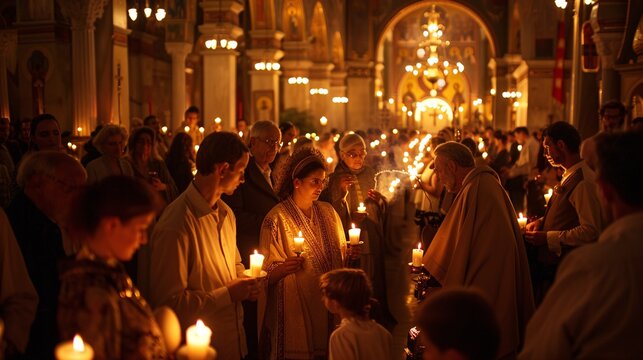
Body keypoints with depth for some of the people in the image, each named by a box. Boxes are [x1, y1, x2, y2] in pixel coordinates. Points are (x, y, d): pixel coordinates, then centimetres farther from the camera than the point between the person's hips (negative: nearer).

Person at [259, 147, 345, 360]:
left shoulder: (327, 212, 7)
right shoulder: (277, 218, -9)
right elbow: (268, 272, -9)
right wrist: (284, 268, -29)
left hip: (328, 303, 5)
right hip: (295, 307, -5)